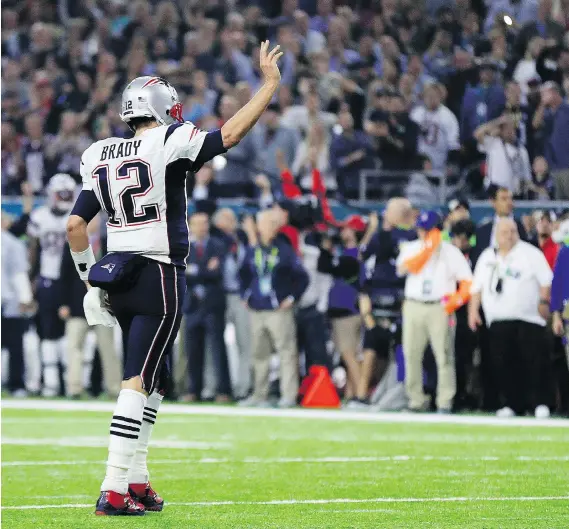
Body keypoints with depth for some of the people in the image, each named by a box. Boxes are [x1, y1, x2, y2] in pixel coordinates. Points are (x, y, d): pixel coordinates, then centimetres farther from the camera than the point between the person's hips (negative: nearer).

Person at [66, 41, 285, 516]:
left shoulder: (101, 157, 10)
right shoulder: (169, 146, -9)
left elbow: (76, 226, 10)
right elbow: (230, 134, -8)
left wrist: (91, 277, 18)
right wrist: (270, 84, 1)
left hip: (118, 275, 7)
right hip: (160, 278, -7)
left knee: (153, 379, 18)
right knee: (138, 382, -9)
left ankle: (137, 480, 17)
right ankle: (113, 491, -13)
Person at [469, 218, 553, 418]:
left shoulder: (530, 253, 2)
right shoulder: (487, 257, 14)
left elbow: (546, 280, -1)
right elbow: (477, 287, 17)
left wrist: (544, 301, -12)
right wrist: (473, 310, 8)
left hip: (529, 319, -4)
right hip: (498, 320, 4)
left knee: (535, 362, -9)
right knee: (504, 364, 0)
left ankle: (540, 403, -5)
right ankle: (511, 404, 8)